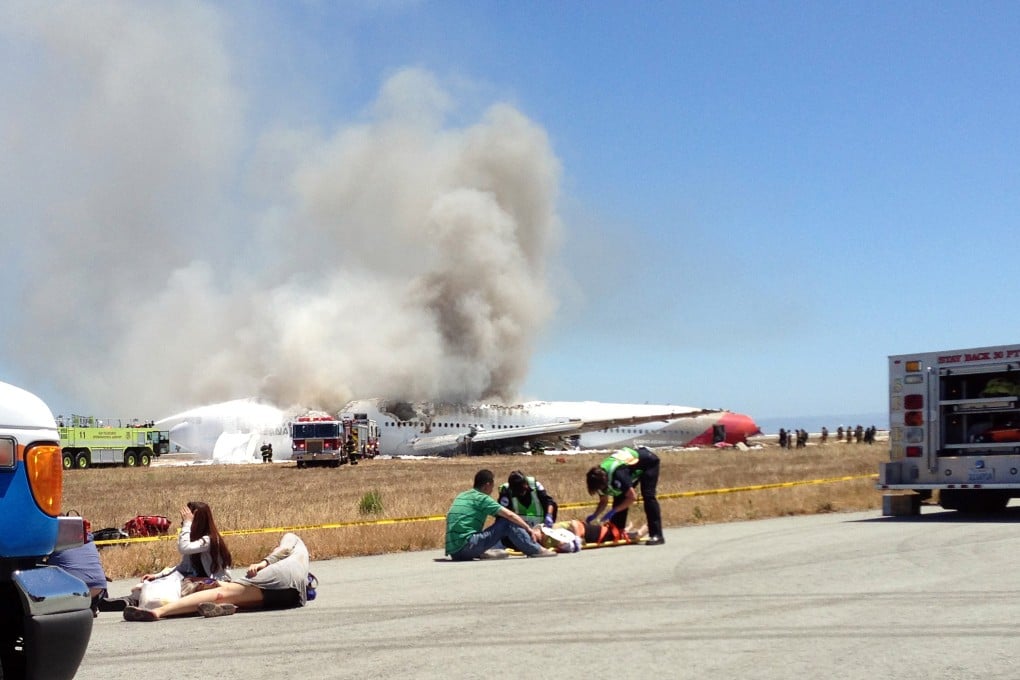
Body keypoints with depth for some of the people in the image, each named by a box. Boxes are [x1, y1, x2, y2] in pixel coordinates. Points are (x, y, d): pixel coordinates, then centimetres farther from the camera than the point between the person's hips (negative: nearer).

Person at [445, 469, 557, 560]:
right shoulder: (481, 498, -2)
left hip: (453, 552, 7)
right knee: (507, 522, -2)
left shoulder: (461, 496, 19)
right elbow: (509, 515, -5)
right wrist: (530, 529, 4)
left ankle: (481, 553, 13)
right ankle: (535, 550, 3)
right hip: (467, 546, -7)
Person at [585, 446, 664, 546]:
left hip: (649, 461, -8)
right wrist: (594, 515, -19)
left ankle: (657, 536, -20)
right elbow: (603, 501, -3)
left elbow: (632, 497, -33)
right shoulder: (600, 477, -17)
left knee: (648, 496, -20)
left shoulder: (617, 474, -40)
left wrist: (613, 511, -33)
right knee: (619, 497, -2)